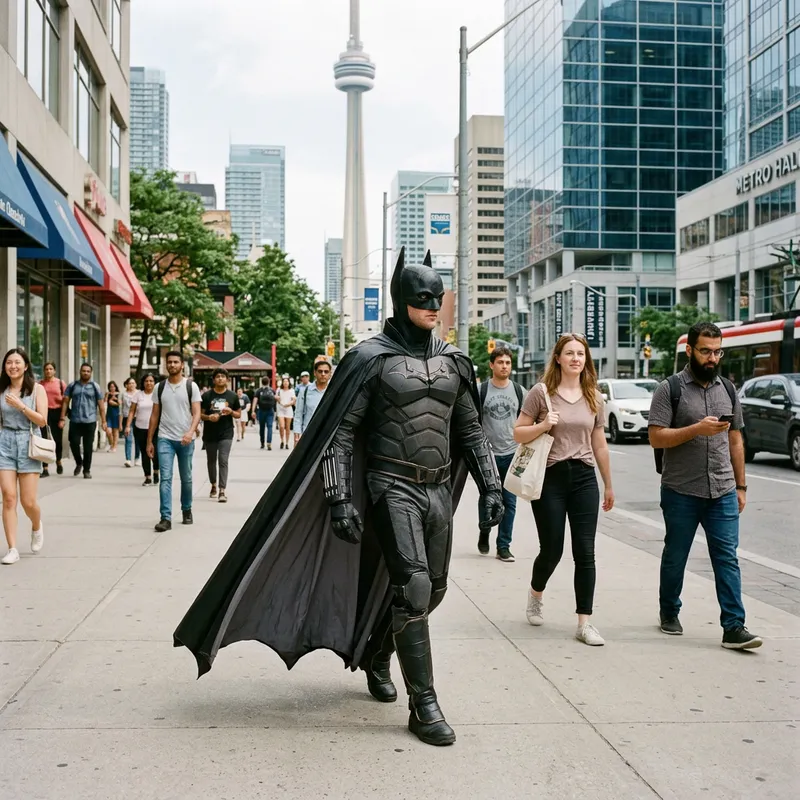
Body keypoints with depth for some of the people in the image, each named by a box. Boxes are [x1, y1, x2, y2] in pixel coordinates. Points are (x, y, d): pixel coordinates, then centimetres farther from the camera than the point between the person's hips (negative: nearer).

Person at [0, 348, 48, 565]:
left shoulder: (37, 389, 0)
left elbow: (42, 421, -7)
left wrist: (21, 406, -16)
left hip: (28, 443, -2)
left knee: (28, 501, -1)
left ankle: (37, 527, 33)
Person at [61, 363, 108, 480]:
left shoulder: (95, 386, 4)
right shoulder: (72, 386, 8)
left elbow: (101, 404, 3)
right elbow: (65, 402, 6)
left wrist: (103, 421, -2)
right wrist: (62, 418, -3)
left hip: (90, 421, -1)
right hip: (75, 421, 1)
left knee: (88, 447, 2)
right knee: (74, 444, -2)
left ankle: (87, 470, 15)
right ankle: (79, 463, 25)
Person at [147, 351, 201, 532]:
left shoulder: (191, 386, 0)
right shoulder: (160, 387, 7)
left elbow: (196, 413, -7)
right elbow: (154, 415, 10)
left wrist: (191, 432, -24)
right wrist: (149, 441, 7)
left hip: (185, 440, -1)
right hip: (165, 439, 1)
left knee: (186, 478, 11)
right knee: (165, 478, -9)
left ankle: (187, 510, 29)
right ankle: (166, 517, -11)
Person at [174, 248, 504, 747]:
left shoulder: (453, 362, 10)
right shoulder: (371, 358, -6)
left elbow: (471, 431, 17)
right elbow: (339, 433, -9)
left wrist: (491, 486, 10)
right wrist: (340, 498, -16)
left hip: (439, 490, 6)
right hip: (393, 487, -6)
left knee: (432, 590, 12)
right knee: (412, 587, -14)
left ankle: (375, 654, 40)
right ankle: (424, 704, -3)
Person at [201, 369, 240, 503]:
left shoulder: (232, 396, 3)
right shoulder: (207, 396, 1)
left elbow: (239, 415, 10)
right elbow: (200, 414, 3)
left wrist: (231, 412, -12)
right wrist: (208, 417, -18)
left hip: (226, 434, -1)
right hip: (209, 434, 1)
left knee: (223, 461, -11)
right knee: (211, 461, 15)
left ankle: (222, 491, -14)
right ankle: (213, 486, 34)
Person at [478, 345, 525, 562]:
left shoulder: (518, 390, 7)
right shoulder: (482, 390, -2)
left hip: (512, 454, 2)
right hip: (488, 454, -2)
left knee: (509, 502, 1)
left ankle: (503, 546, 9)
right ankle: (484, 534, 31)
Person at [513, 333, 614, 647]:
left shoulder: (593, 397, 8)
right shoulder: (541, 392, -2)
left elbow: (599, 444, 15)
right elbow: (518, 434, 0)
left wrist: (608, 486, 18)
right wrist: (543, 426, -19)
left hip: (584, 478, 3)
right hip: (550, 477, -3)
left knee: (585, 553, -1)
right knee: (551, 550, 4)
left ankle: (584, 623, 4)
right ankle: (535, 595, 36)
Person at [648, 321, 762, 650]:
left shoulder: (728, 390, 11)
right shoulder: (670, 389, -4)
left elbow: (735, 441, 14)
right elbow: (656, 437, -11)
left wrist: (741, 486, 12)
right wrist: (697, 429, -22)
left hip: (723, 492, 3)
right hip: (681, 492, -3)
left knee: (727, 558, -2)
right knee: (675, 557, 11)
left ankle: (734, 628, -2)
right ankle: (669, 613, 30)